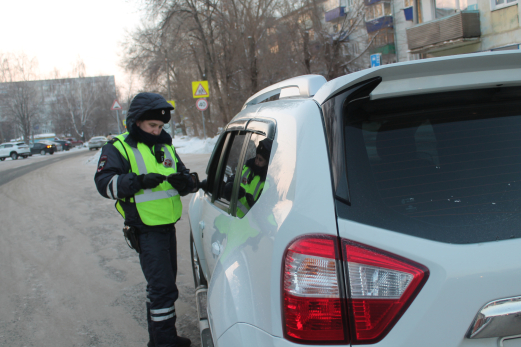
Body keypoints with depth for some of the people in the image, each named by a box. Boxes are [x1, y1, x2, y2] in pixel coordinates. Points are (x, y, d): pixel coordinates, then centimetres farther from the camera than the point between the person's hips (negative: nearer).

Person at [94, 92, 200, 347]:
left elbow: (187, 178, 12)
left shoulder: (165, 146, 14)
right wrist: (138, 181, -33)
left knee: (160, 285, 19)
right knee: (163, 288, -12)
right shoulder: (118, 148, -7)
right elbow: (104, 183, -19)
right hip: (146, 230, -8)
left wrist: (184, 180, -12)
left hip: (168, 227, 8)